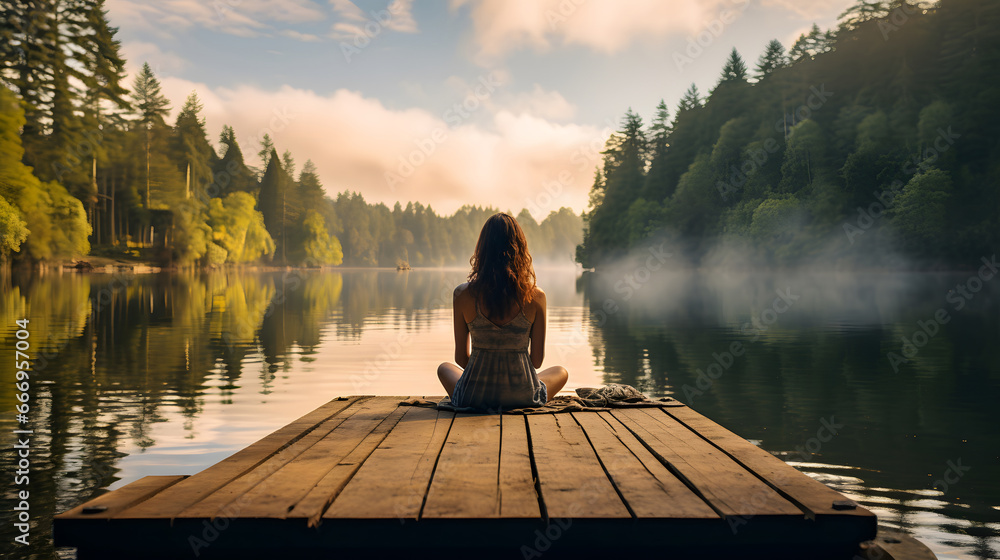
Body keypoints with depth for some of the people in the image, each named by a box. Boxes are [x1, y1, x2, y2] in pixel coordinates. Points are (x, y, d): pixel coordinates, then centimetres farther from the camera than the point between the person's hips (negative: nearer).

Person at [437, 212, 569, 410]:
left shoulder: (463, 295, -10)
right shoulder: (536, 297, -11)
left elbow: (461, 358, -2)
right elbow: (537, 359, -2)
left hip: (475, 397, 1)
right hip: (522, 398, -1)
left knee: (445, 368, 35)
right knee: (561, 372, 32)